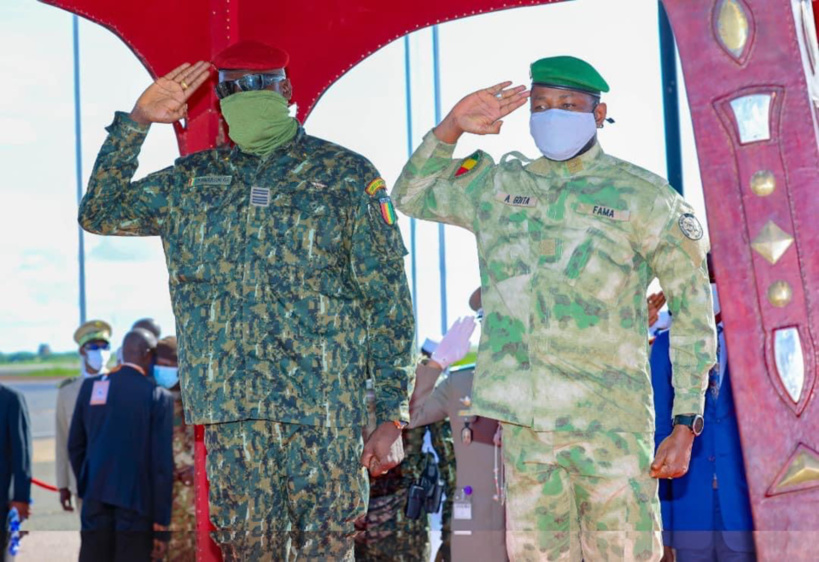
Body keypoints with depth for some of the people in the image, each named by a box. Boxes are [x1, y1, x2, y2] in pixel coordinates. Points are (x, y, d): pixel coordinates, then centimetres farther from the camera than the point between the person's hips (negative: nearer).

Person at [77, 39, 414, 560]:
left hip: (326, 410, -3)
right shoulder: (195, 179, 15)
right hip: (230, 408, 4)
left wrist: (392, 417, -6)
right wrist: (137, 121, 6)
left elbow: (387, 299, 0)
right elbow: (101, 213, 14)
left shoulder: (346, 175, 3)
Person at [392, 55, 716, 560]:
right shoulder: (498, 187, 13)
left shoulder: (644, 198, 1)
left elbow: (694, 312, 3)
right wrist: (452, 127, 7)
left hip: (610, 424, -4)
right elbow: (412, 196, 24)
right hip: (522, 423, 4)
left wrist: (687, 424, -3)